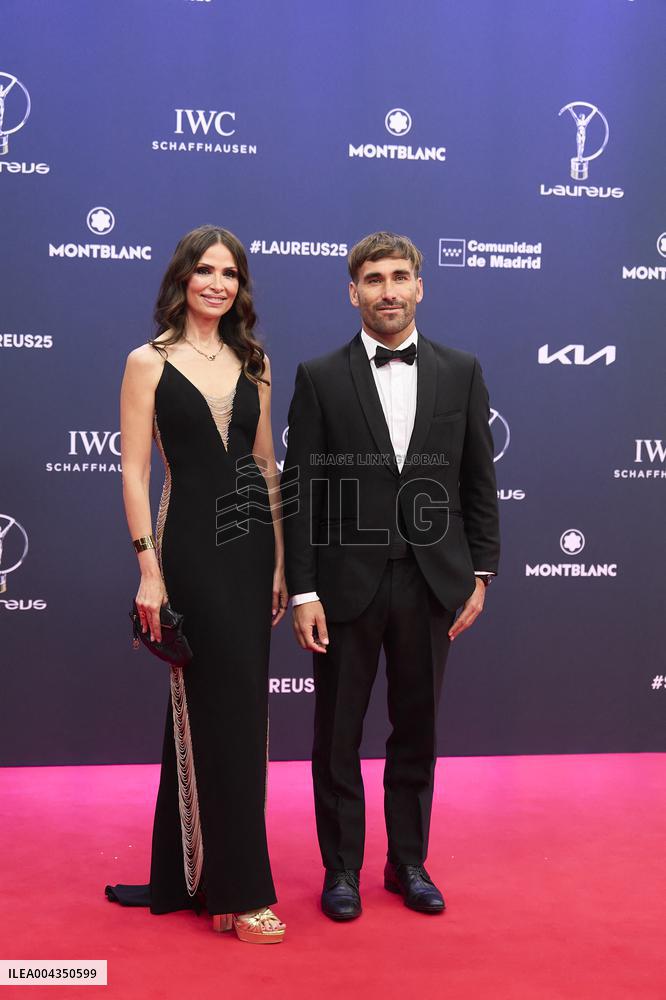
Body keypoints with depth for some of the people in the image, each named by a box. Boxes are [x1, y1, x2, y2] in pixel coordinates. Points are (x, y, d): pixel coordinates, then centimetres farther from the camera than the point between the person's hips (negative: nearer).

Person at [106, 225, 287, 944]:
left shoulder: (253, 362, 11)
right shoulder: (148, 362, -2)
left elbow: (266, 465, 12)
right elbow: (133, 469, -6)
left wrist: (280, 559, 7)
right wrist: (149, 567, -12)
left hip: (252, 542, 5)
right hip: (192, 542, -5)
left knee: (205, 706, 13)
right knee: (230, 707, -2)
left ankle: (185, 874, 29)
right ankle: (238, 889, 13)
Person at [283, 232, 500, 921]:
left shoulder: (461, 372, 6)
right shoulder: (319, 378, 0)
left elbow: (479, 482, 7)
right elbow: (300, 490, -3)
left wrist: (480, 573, 1)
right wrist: (302, 592, -8)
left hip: (432, 583, 2)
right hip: (347, 584, -1)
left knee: (416, 731, 14)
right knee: (337, 734, 9)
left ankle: (408, 863, 31)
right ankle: (341, 868, 27)